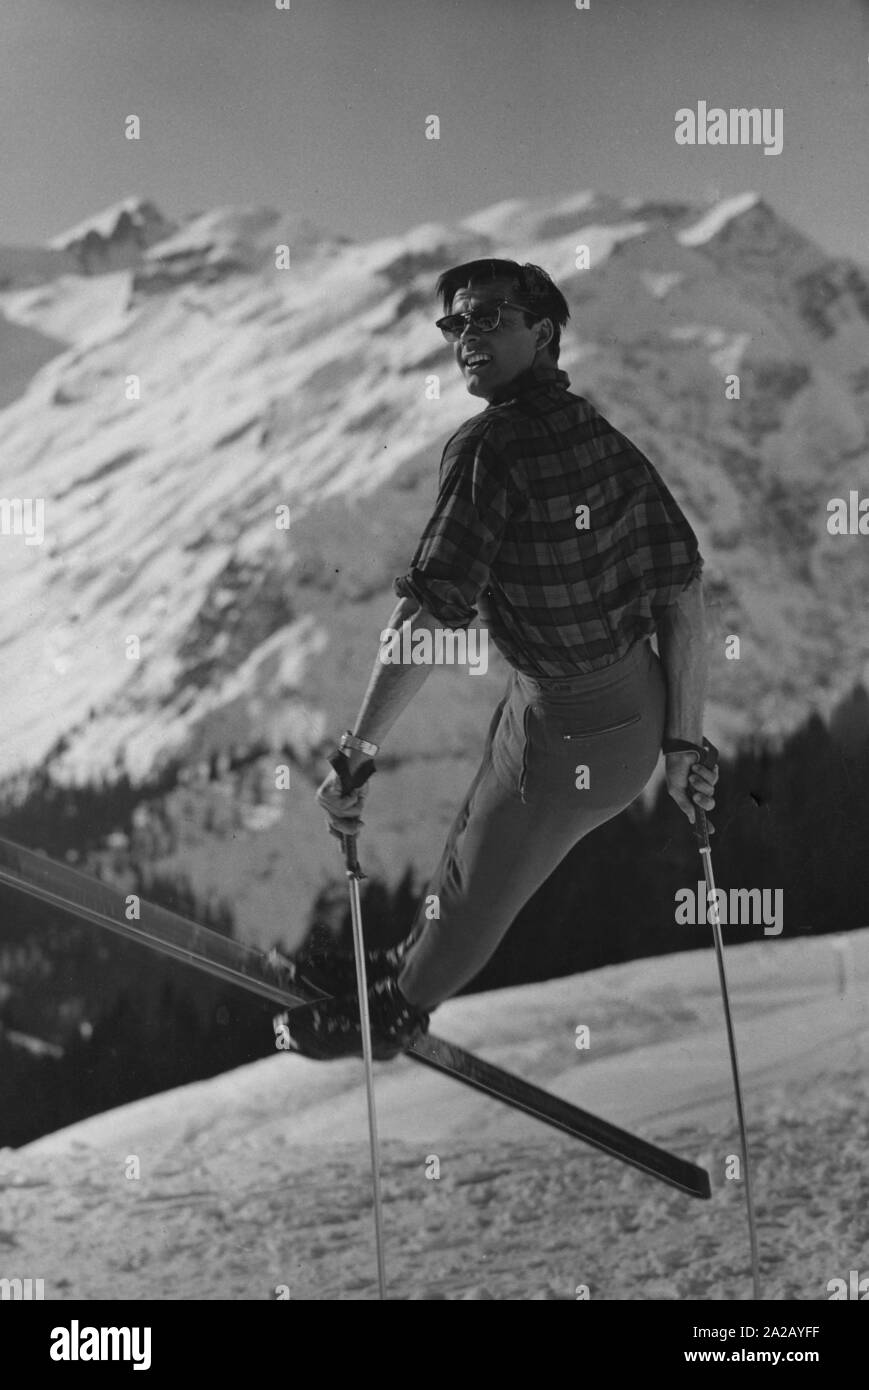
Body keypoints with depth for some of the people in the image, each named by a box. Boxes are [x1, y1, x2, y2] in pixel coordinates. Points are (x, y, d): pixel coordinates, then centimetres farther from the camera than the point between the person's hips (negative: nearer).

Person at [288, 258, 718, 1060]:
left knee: (481, 885, 17)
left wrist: (357, 753, -27)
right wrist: (684, 740, 7)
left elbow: (431, 610, -29)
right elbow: (684, 590, 2)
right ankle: (409, 966, 50)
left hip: (567, 733, -8)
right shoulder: (608, 440, 3)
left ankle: (397, 1011, 40)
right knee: (478, 842, 28)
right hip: (640, 704, 8)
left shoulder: (492, 445, -22)